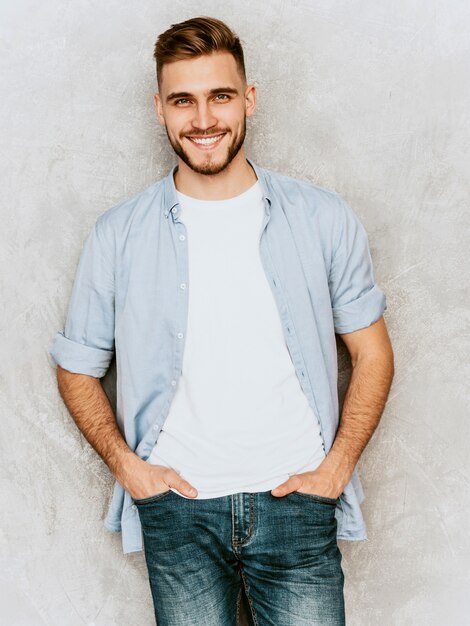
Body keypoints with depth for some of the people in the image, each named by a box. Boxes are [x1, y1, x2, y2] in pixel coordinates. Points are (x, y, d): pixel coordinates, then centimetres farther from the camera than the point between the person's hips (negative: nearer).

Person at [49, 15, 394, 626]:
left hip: (295, 502, 0)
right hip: (176, 505, 0)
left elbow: (372, 352, 6)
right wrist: (128, 467, -4)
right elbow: (77, 369, 8)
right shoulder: (117, 236, -1)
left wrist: (335, 468, -3)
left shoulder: (325, 219, -1)